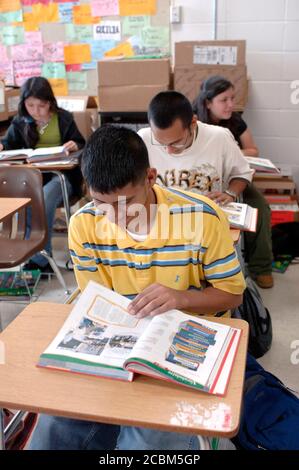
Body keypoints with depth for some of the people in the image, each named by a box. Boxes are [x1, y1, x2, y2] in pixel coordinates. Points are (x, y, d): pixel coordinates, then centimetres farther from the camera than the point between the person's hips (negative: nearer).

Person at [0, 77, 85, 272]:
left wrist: (75, 146, -15)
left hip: (61, 174, -2)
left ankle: (39, 259, -23)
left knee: (44, 202, -34)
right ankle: (42, 259, -23)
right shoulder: (21, 121, 11)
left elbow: (82, 146, 10)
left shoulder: (64, 118, 5)